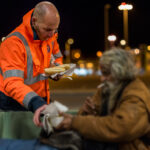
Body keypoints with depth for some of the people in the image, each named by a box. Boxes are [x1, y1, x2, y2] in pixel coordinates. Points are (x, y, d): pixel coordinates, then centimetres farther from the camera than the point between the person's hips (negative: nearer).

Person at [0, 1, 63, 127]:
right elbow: (12, 83, -35)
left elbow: (57, 56, 20)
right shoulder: (14, 42, -25)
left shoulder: (50, 35, -2)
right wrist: (36, 104, -49)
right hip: (13, 103, -6)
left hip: (41, 101, 6)